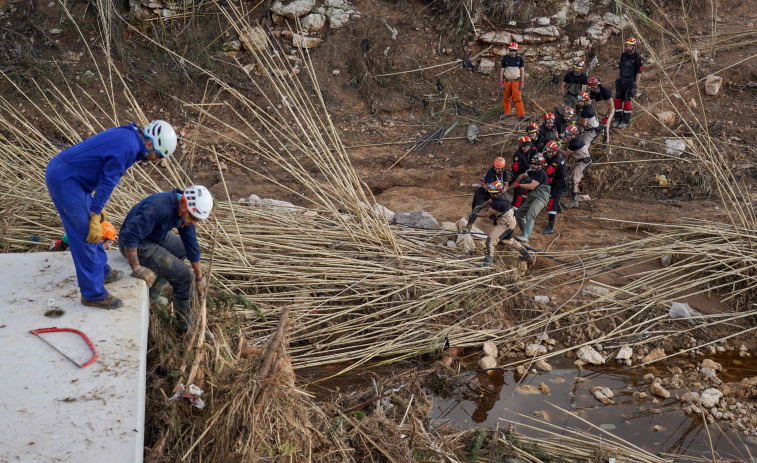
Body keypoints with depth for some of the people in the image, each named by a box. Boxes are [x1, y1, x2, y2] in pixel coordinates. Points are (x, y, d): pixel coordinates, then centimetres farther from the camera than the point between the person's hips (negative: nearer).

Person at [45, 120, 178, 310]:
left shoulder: (126, 136, 11)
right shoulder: (129, 147, -20)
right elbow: (107, 182, -20)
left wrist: (98, 207, 23)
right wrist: (95, 217, -15)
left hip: (60, 172, 10)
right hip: (64, 180, -10)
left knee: (91, 229, 21)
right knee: (86, 234, -5)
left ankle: (101, 271, 36)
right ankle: (93, 293, 2)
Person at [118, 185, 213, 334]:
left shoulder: (185, 212, -5)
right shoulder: (159, 208, -33)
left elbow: (192, 244, 6)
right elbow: (129, 236, -34)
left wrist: (199, 277, 14)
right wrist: (136, 268, -26)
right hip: (137, 245, -9)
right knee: (182, 276, -11)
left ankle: (153, 294, 22)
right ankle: (186, 325, 5)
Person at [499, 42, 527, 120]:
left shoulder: (519, 59, 4)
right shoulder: (505, 59, 5)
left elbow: (522, 71, 5)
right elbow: (502, 71, 7)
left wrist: (522, 83, -3)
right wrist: (501, 83, 1)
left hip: (516, 81, -2)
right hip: (507, 81, 2)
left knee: (517, 98, -10)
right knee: (506, 98, 4)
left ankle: (522, 115, -11)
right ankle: (507, 113, 17)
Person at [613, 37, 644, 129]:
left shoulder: (638, 58, -10)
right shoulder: (623, 55, 8)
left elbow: (639, 73, -11)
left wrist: (636, 86, -14)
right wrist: (618, 79, 15)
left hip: (630, 82, -5)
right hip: (621, 80, 5)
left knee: (627, 101, -2)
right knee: (617, 100, 4)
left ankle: (625, 121, 7)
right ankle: (618, 119, 15)